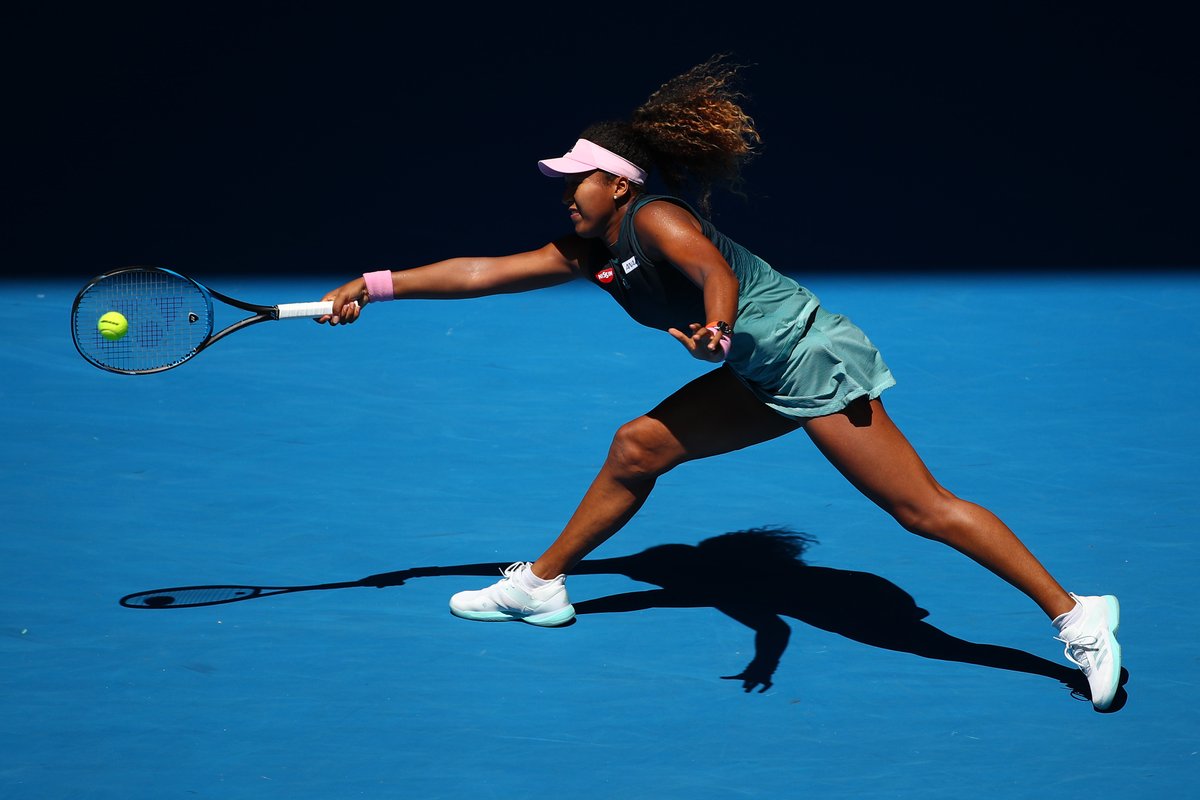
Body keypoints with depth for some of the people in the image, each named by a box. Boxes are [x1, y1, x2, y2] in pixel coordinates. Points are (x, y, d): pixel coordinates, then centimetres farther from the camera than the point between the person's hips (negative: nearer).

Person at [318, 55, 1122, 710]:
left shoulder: (657, 219, -15)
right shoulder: (593, 252, 11)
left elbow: (718, 273, -34)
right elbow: (482, 272, 14)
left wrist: (716, 328, -55)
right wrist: (377, 286, 13)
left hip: (812, 354, -9)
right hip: (765, 376, 9)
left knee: (924, 508, -13)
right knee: (638, 448, 10)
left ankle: (1075, 615, -14)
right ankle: (543, 585, 25)